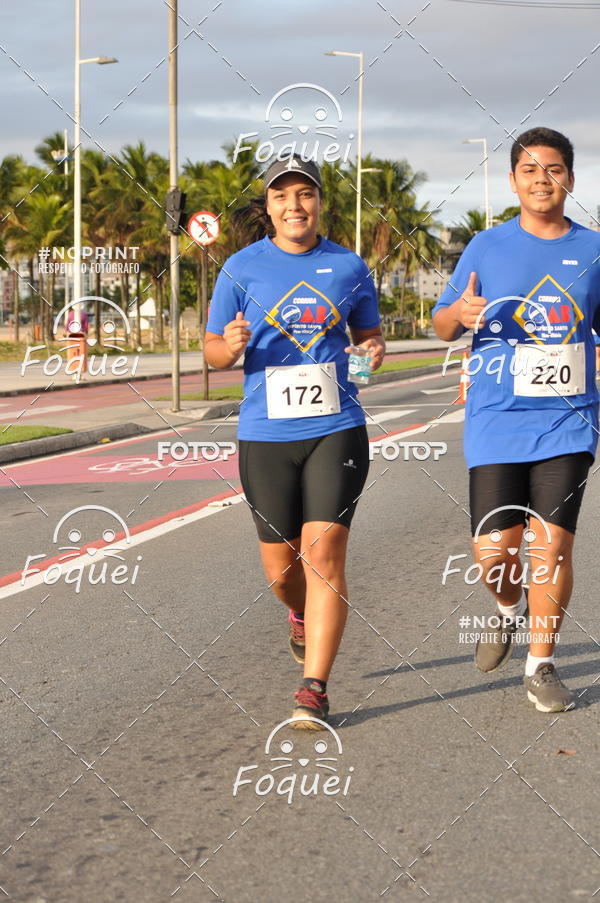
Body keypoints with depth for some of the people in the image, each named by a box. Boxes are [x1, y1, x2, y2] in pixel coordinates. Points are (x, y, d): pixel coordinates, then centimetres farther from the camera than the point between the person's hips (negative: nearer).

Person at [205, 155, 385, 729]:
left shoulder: (349, 267, 6)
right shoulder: (242, 268, 3)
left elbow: (369, 333, 18)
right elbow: (214, 352, 7)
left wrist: (374, 349, -6)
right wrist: (232, 346, -17)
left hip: (336, 429, -1)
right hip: (265, 436, 1)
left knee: (323, 553, -12)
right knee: (280, 568, 8)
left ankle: (313, 690, -8)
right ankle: (303, 615, 45)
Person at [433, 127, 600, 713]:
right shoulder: (487, 248, 5)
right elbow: (442, 325, 9)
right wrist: (459, 314, -14)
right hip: (496, 422, 0)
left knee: (552, 545, -4)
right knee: (493, 550, -5)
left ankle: (541, 666, 11)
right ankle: (510, 609, 29)